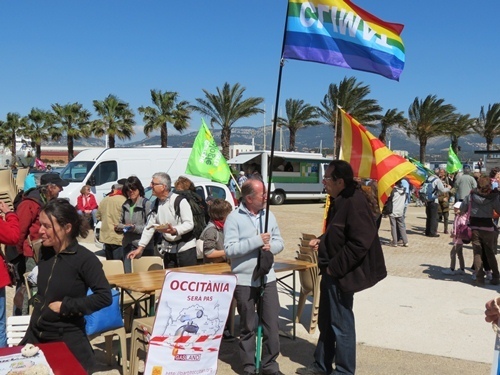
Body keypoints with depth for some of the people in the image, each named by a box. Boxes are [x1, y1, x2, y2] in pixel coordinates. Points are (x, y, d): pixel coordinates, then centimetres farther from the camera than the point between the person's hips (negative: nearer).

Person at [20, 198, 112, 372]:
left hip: (68, 341, -6)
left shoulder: (84, 258, -18)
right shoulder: (45, 252, 1)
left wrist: (65, 306, -19)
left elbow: (105, 297, -21)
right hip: (35, 334, 6)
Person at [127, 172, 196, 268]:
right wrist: (140, 248, 6)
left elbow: (189, 224, -17)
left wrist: (174, 230, -34)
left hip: (185, 247, -6)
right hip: (168, 249, 6)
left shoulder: (180, 201, -13)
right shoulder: (156, 204, 9)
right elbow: (149, 227, 12)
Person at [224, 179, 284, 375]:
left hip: (268, 278, 4)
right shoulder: (234, 218, -10)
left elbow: (279, 242, 10)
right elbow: (229, 249, -17)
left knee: (271, 324, 8)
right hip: (244, 280, -4)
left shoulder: (269, 215, 5)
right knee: (247, 327, 10)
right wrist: (257, 241, -21)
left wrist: (270, 246, -13)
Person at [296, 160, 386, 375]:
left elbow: (359, 243, -26)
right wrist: (321, 241, 6)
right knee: (326, 321, 20)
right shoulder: (340, 202, 10)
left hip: (341, 274, -10)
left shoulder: (355, 204, -21)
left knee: (341, 324, 3)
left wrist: (335, 267, -21)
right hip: (331, 272, 10)